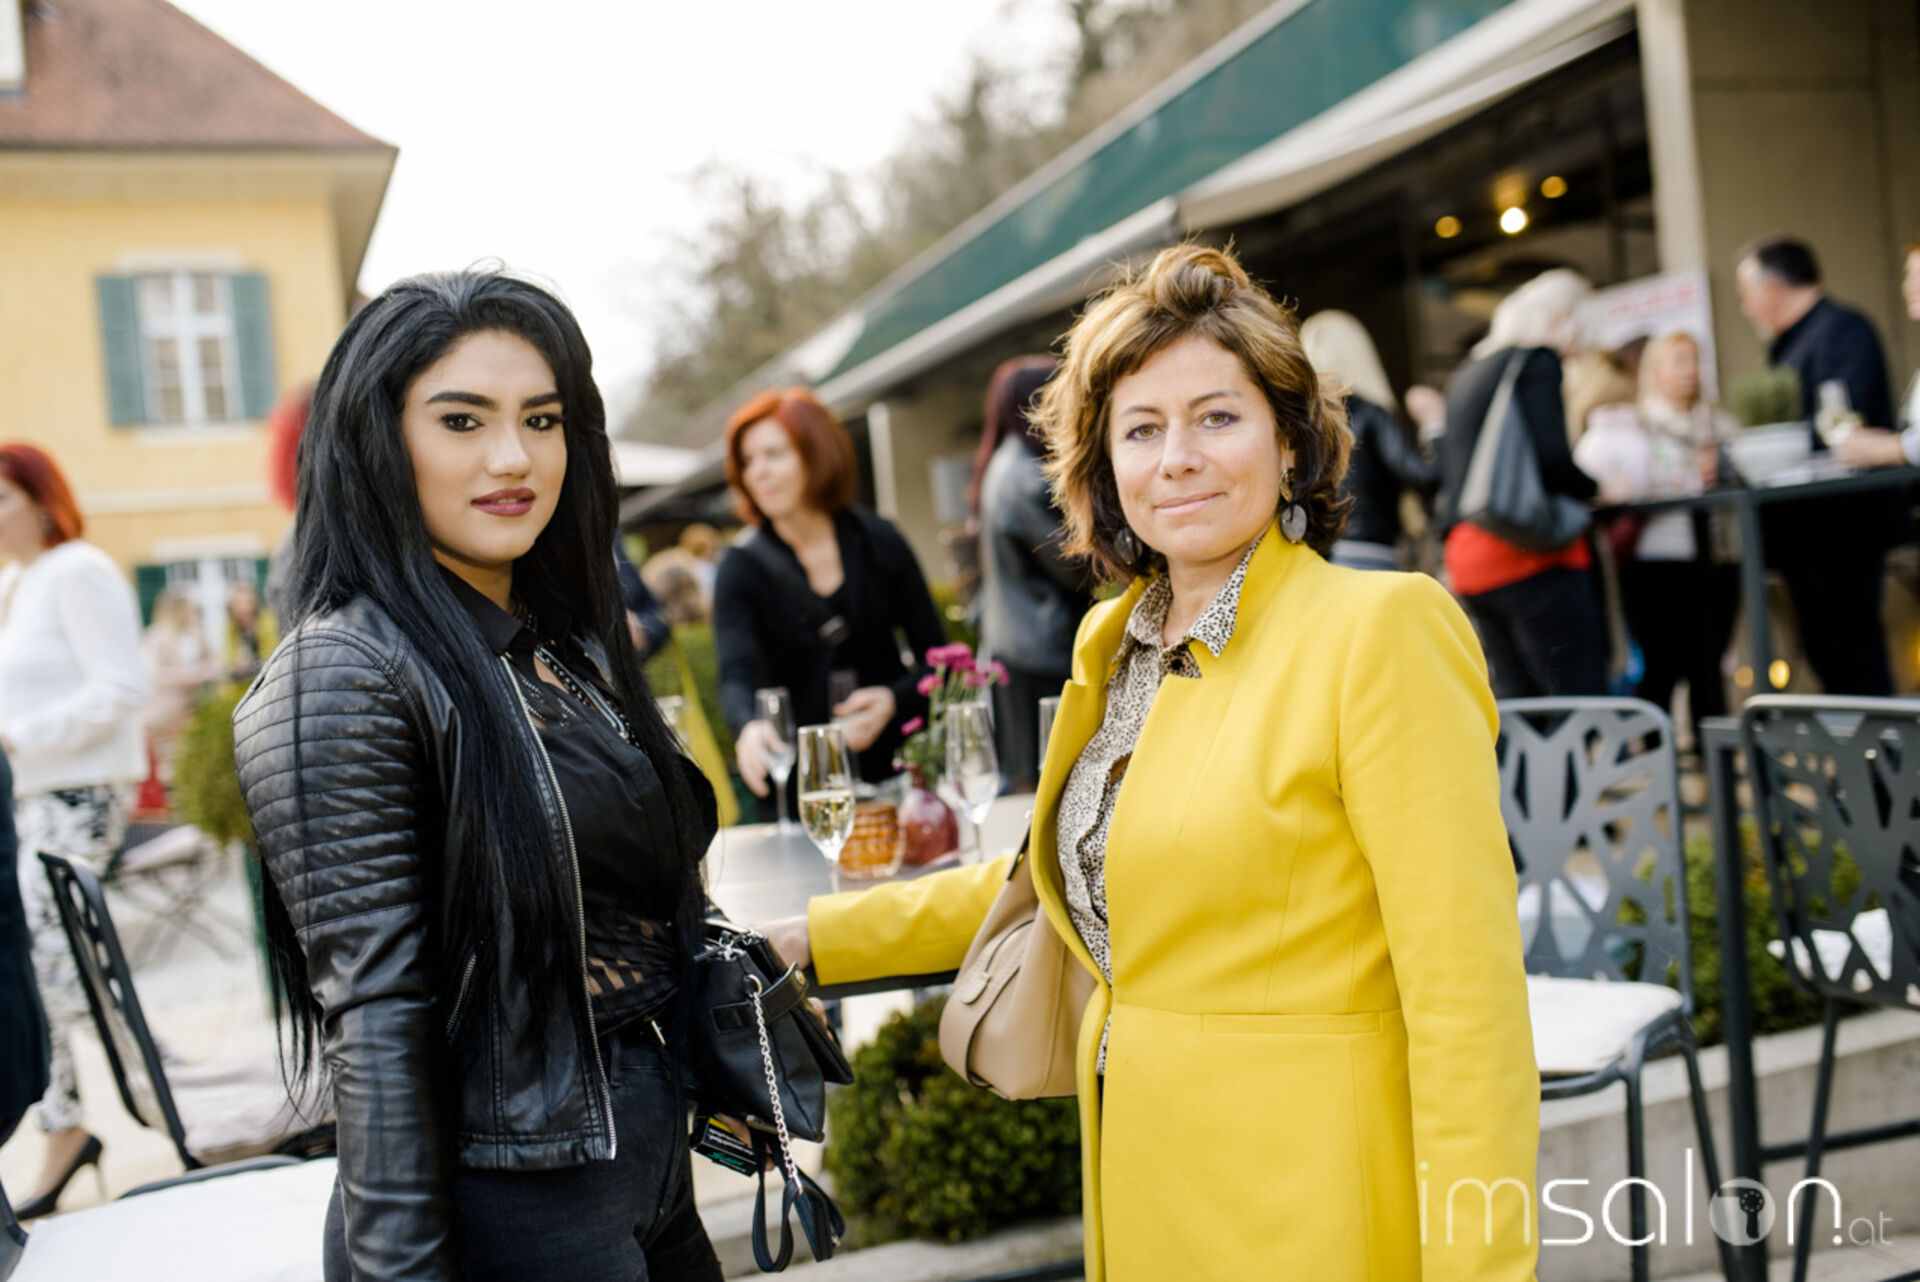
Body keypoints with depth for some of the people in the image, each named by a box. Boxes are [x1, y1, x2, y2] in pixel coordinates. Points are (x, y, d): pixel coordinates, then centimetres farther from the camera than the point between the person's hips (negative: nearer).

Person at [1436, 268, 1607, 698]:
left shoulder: (1466, 376, 22)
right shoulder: (1538, 361, -3)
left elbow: (1447, 474, 22)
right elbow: (1554, 461, -14)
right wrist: (1595, 489, 3)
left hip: (1467, 560, 8)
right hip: (1532, 556, -8)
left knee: (1515, 702, 9)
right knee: (1582, 699, -8)